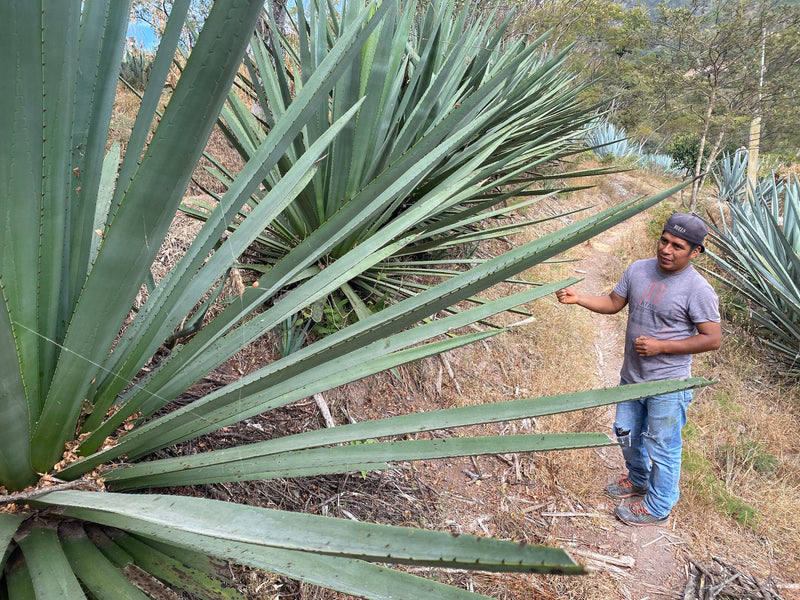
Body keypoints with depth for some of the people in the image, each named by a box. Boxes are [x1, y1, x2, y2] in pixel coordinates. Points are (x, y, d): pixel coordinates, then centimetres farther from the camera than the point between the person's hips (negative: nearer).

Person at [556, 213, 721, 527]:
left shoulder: (698, 290, -21)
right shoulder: (638, 270, -4)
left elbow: (712, 338, -18)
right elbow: (613, 303, 7)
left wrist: (661, 346, -24)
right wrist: (578, 298, -10)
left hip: (668, 386, -6)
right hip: (631, 377, 7)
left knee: (662, 448, 10)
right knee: (626, 434, 25)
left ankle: (657, 510, 32)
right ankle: (638, 480, 53)